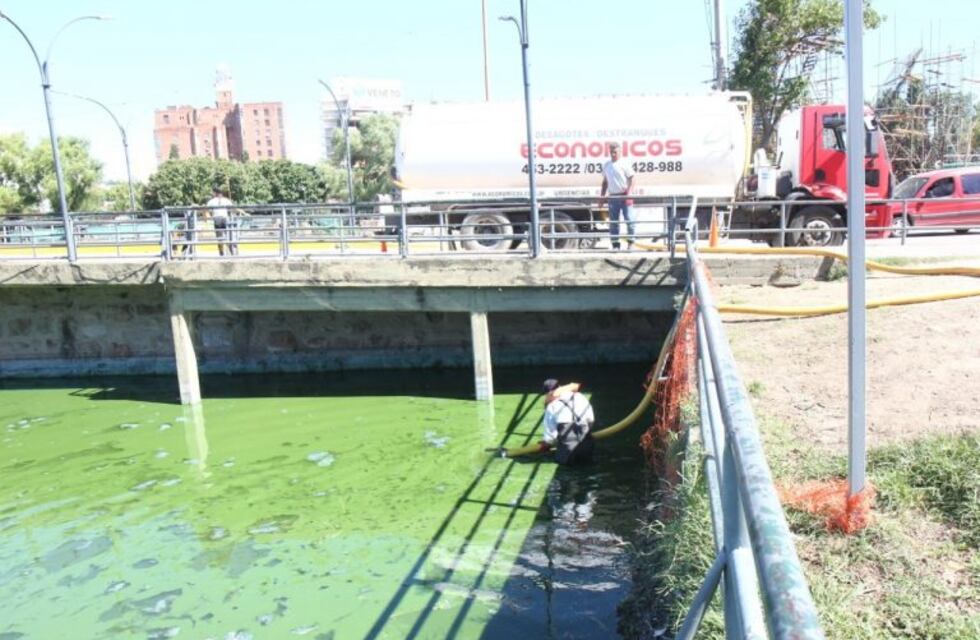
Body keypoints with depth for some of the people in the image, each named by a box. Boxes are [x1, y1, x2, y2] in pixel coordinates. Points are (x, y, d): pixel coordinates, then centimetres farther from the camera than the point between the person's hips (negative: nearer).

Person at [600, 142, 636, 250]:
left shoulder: (624, 164, -2)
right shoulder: (606, 165, 12)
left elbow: (631, 180, -5)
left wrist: (628, 193, -18)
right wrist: (602, 196, 12)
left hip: (624, 196, -5)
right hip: (612, 196, 5)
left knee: (629, 219, -7)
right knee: (613, 221, 5)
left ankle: (631, 242, 4)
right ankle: (615, 244, 11)